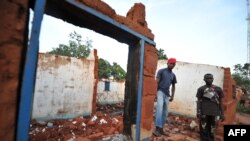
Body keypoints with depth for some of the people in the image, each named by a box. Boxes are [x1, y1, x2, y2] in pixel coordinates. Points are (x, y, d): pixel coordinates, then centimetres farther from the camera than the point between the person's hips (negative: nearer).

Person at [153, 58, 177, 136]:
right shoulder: (161, 71, 1)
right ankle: (157, 128, -33)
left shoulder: (173, 75, 17)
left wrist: (172, 96, 13)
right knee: (160, 106, -29)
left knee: (165, 112, 6)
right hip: (160, 91, -6)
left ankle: (161, 128, 17)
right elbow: (157, 82, -7)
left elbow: (173, 86, 22)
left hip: (167, 94, 6)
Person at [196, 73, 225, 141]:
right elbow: (199, 101, 1)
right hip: (204, 113, -2)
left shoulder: (218, 89, 8)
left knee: (212, 130, 10)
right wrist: (198, 112, -7)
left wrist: (222, 113, 7)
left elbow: (220, 102, 10)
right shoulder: (201, 89, 1)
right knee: (204, 130, 0)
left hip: (214, 113, 2)